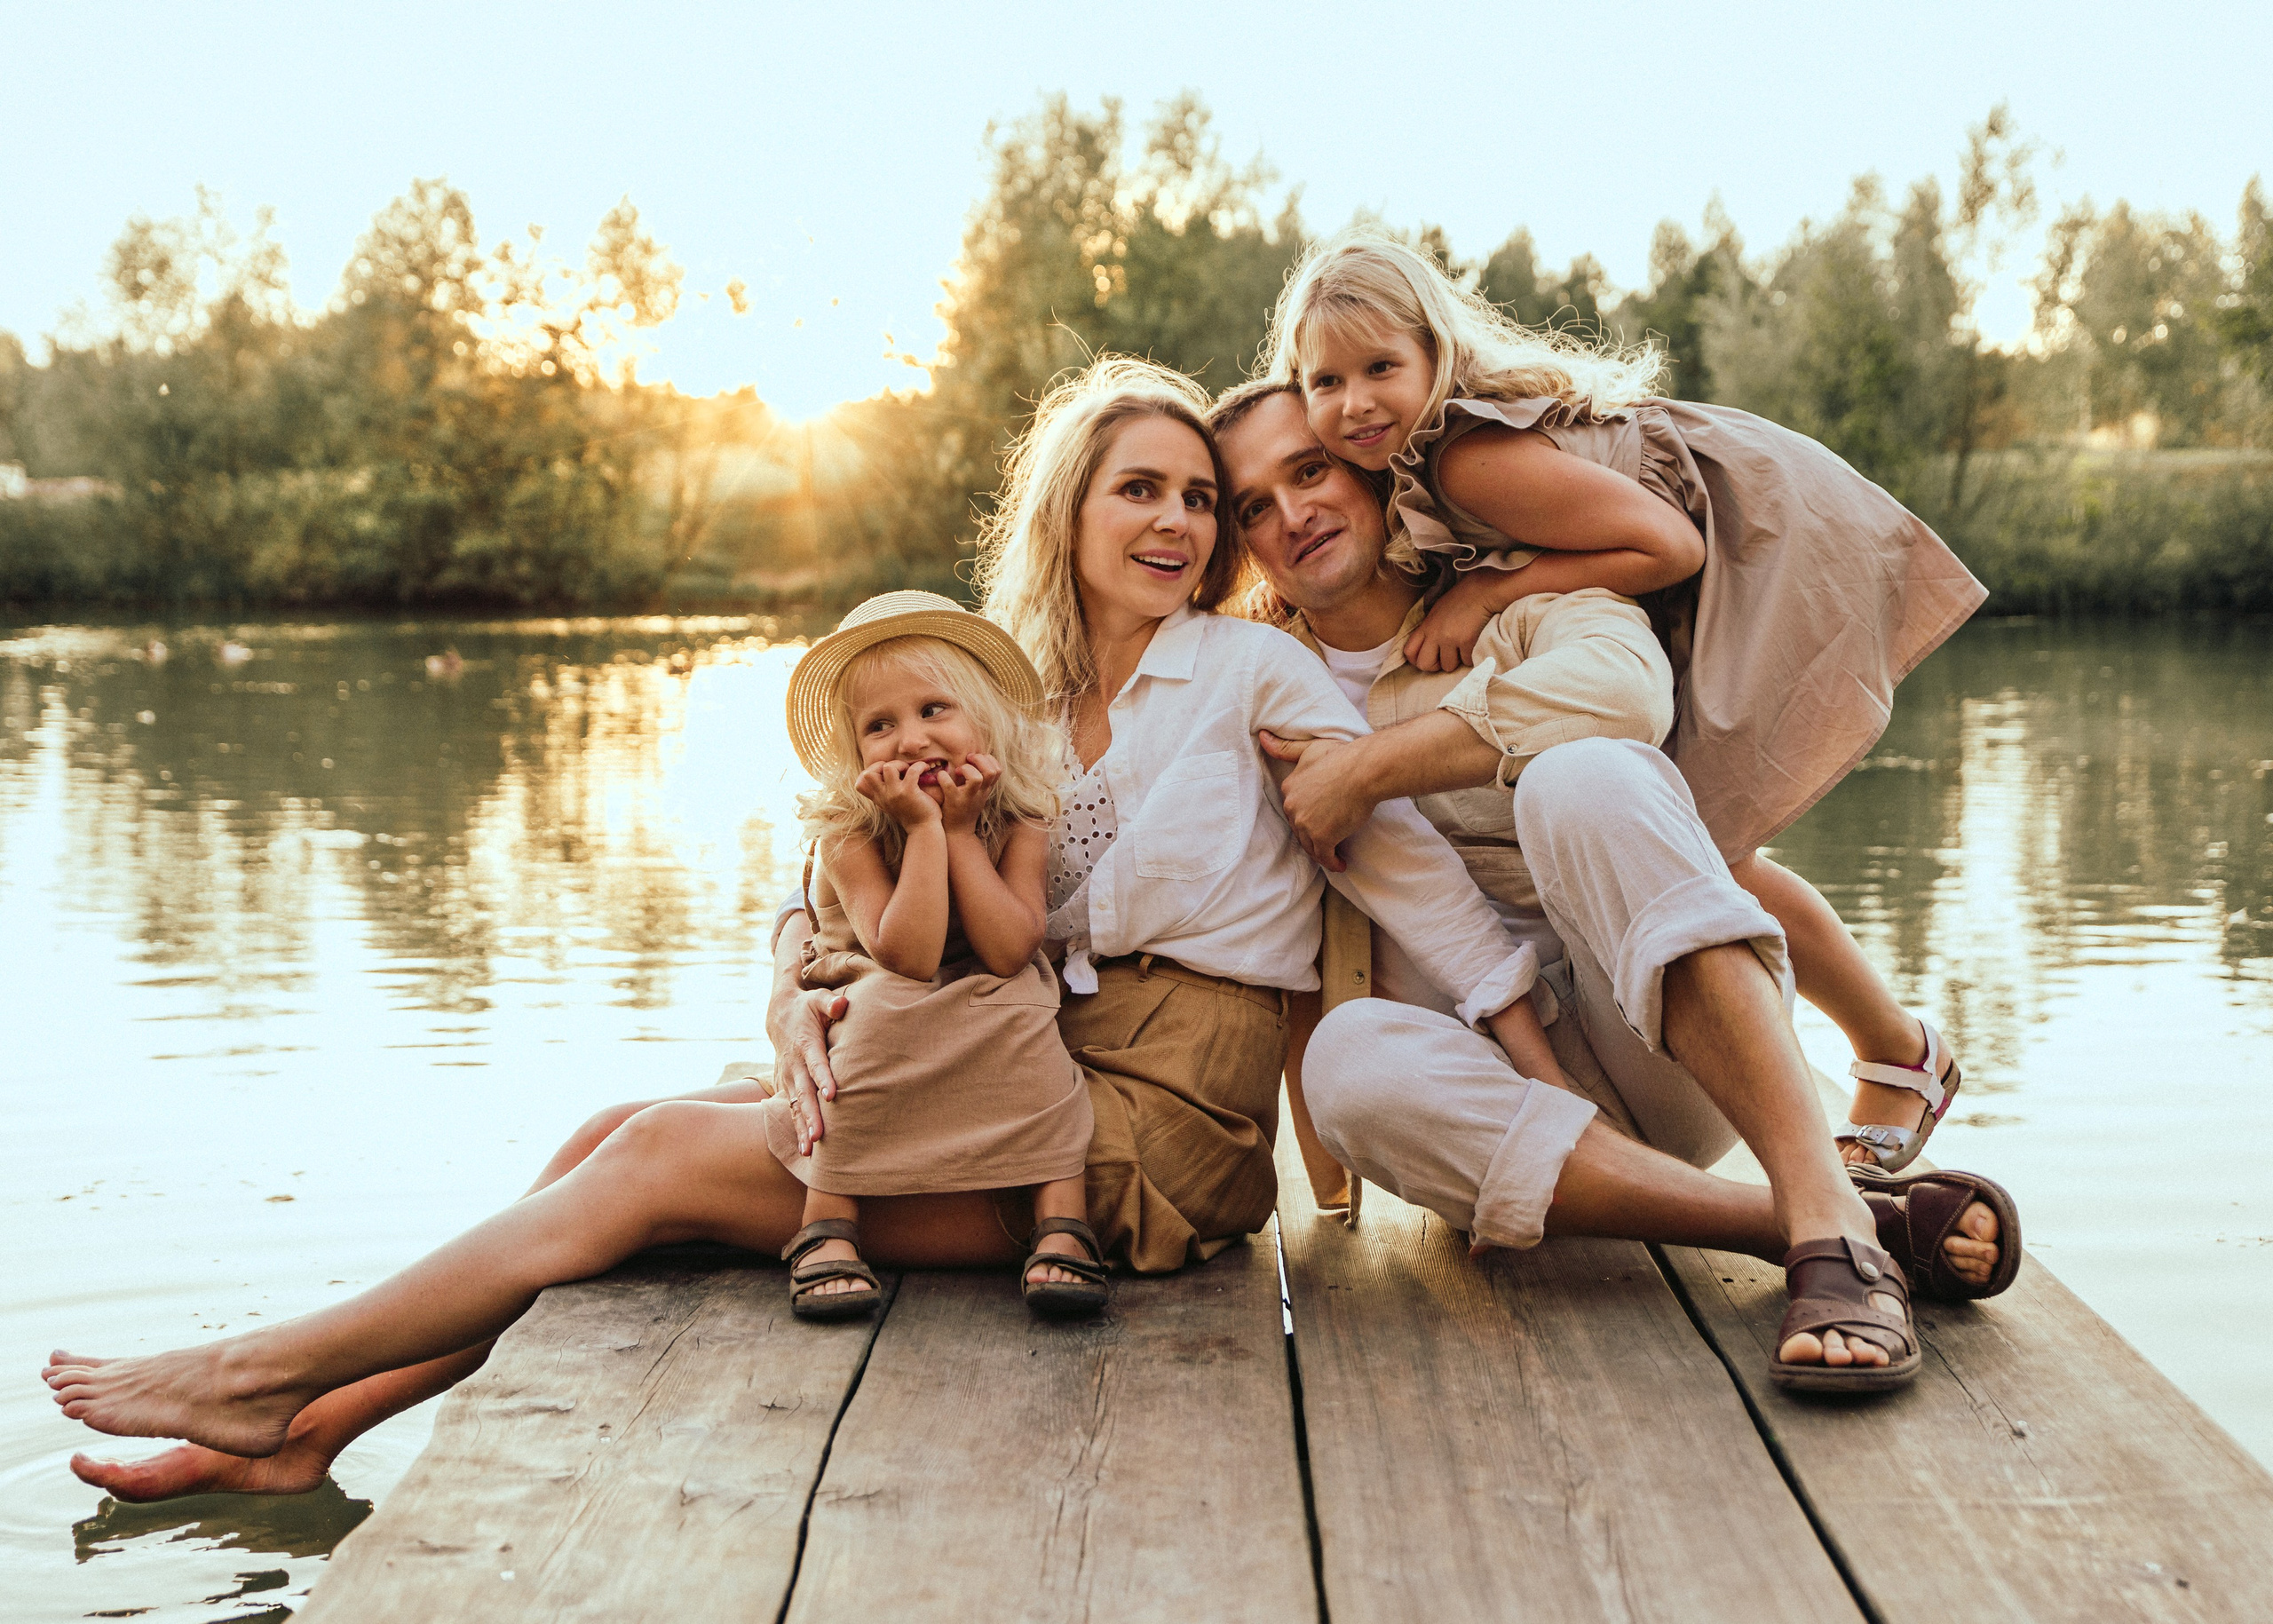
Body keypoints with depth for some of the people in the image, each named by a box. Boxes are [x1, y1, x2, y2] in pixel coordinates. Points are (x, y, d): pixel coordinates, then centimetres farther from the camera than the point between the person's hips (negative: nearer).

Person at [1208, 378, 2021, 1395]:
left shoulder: (1517, 596, 7)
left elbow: (1624, 685, -19)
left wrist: (1366, 771, -16)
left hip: (1676, 1053, -2)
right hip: (1493, 1079, 2)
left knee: (1581, 777, -32)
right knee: (1351, 1057, -34)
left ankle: (1828, 1211, -43)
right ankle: (1841, 1228, -37)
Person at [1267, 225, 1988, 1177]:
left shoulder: (1475, 460, -33)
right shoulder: (1400, 457, -6)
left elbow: (1671, 547, -32)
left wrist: (1488, 591, -31)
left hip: (1778, 550, -9)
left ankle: (1901, 1055, 13)